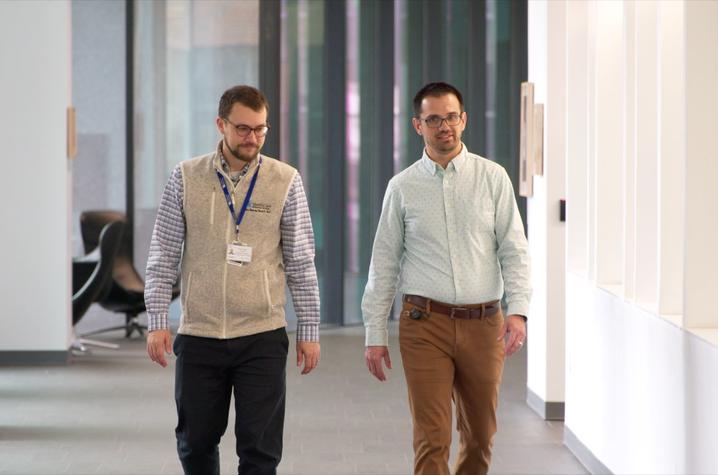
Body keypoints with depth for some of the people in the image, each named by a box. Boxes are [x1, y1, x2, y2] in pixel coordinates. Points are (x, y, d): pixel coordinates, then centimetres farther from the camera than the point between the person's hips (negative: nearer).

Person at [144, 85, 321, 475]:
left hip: (262, 339, -1)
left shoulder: (285, 182, 0)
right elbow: (164, 255, 4)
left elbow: (301, 263, 3)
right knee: (195, 444, 10)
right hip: (198, 336, 1)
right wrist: (157, 321, -3)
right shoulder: (186, 178, 2)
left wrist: (309, 330, 2)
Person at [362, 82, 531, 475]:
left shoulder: (493, 178, 5)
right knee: (431, 441, -6)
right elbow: (384, 264, 6)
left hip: (484, 323, 1)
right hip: (425, 324, -1)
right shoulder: (403, 187, 4)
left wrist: (518, 309, -13)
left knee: (480, 437, 12)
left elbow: (514, 250, 2)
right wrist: (374, 334, 3)